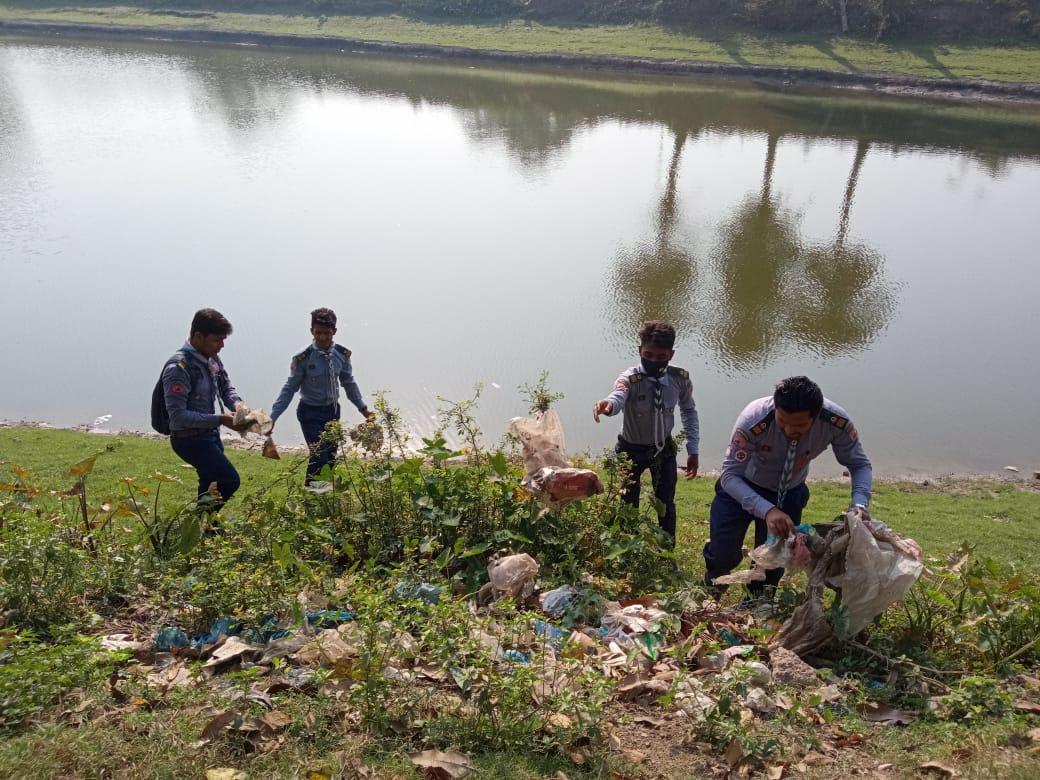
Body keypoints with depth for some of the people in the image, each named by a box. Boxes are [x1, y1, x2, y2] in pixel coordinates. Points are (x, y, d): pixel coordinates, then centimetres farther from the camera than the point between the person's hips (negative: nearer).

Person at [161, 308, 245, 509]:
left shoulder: (212, 359, 2)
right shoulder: (178, 368, -22)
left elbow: (226, 387, 16)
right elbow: (178, 415, -26)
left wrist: (237, 404, -6)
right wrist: (220, 419, -27)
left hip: (210, 435, 9)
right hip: (190, 439, -9)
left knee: (210, 487, 19)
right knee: (230, 481, -15)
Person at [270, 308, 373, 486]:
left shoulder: (342, 354, -5)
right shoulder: (303, 358, -17)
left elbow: (349, 383, 9)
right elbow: (289, 389, -11)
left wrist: (363, 408, 13)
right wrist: (272, 417, -15)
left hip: (333, 411, 5)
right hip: (311, 413, -5)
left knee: (331, 456, 12)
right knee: (319, 456, -11)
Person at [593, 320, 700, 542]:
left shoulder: (680, 379, -15)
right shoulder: (630, 379, -26)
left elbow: (689, 411, 2)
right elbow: (618, 398, -49)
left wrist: (693, 451, 2)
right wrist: (608, 404, -74)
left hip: (663, 449, 2)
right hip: (631, 449, -2)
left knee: (666, 503, 11)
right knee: (628, 504, 6)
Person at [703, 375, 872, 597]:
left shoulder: (836, 421, -29)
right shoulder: (754, 420, -38)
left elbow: (860, 465, -14)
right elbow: (730, 475, -35)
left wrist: (859, 506, -33)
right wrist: (767, 510, -50)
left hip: (790, 493, 3)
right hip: (742, 488, -3)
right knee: (724, 556, -11)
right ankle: (712, 592, 25)